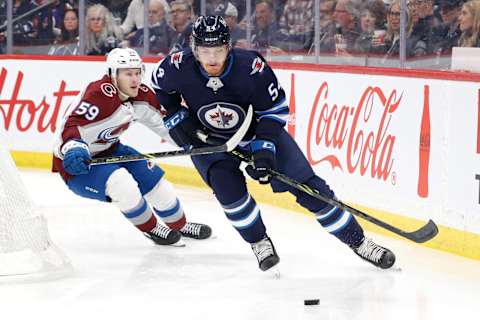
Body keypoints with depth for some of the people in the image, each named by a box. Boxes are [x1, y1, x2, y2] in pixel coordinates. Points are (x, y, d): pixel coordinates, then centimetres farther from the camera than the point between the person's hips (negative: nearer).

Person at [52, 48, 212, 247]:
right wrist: (73, 150, -57)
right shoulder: (99, 95, -31)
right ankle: (151, 229, -3)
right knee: (122, 185, -29)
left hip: (109, 151, 8)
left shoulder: (141, 95, -5)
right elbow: (71, 127, -39)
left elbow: (161, 120, 9)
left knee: (155, 182, 6)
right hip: (76, 164, -8)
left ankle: (180, 226, 34)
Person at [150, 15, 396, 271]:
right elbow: (159, 85, 0)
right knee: (227, 185, -27)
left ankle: (358, 242, 4)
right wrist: (176, 118, -6)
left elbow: (275, 110, -17)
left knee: (308, 186, -6)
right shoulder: (179, 68, -25)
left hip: (258, 131, -1)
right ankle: (259, 243, -3)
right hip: (207, 139, 1)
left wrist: (264, 148, -25)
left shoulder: (251, 67, -30)